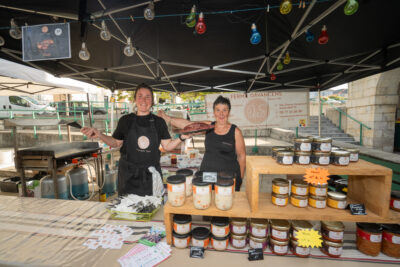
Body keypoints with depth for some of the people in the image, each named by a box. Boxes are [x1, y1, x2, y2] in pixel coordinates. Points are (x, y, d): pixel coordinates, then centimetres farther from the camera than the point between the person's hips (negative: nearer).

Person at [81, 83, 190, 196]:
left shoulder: (159, 122, -1)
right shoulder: (126, 120, -1)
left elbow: (167, 146, 0)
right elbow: (116, 143, 7)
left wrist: (181, 138, -14)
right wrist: (99, 135, -7)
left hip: (151, 174, 0)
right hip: (129, 174, 0)